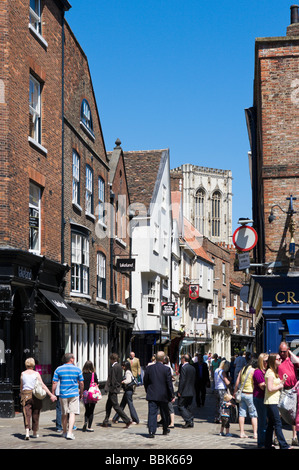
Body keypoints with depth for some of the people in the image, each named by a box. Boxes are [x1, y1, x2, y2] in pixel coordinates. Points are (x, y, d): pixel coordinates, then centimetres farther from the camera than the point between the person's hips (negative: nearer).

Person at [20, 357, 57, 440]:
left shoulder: (23, 374, 3)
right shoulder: (36, 373, -2)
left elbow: (21, 386, 12)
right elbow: (43, 385, -9)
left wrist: (21, 393, 33)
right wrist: (51, 395, -10)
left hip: (25, 395, 1)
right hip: (35, 395, 0)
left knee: (27, 414, -4)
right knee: (35, 414, 13)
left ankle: (27, 432, -23)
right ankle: (35, 433, 23)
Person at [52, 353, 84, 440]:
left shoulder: (58, 369, 1)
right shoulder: (77, 369, 0)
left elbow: (54, 383, -2)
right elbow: (81, 383, 3)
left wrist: (52, 394, 5)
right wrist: (81, 393, 15)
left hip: (63, 394, 2)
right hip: (74, 394, -2)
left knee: (64, 414, 14)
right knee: (72, 413, -3)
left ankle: (65, 432, 27)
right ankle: (70, 432, -16)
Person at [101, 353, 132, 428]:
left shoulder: (114, 367, -18)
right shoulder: (119, 366, 10)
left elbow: (113, 379, -20)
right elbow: (120, 378, 15)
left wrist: (111, 389, -16)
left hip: (113, 389, -10)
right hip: (117, 388, 10)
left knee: (116, 406, -6)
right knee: (108, 405, 15)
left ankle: (127, 420, -8)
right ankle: (105, 422, 21)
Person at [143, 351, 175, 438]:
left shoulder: (149, 368, -2)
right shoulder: (166, 369, -10)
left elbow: (145, 381, 6)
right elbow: (169, 383, -9)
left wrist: (147, 391, 21)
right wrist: (172, 396, -2)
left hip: (152, 395, 1)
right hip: (163, 395, -1)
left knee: (152, 413, -2)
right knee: (164, 413, 16)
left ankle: (151, 431, -14)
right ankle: (165, 430, 31)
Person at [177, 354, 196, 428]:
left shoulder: (184, 367, -15)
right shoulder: (192, 368, 11)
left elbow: (182, 380, -18)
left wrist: (179, 391, -15)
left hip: (184, 391, -8)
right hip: (191, 392, 8)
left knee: (181, 406, 0)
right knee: (188, 407, 14)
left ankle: (188, 420, -10)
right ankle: (190, 423, 12)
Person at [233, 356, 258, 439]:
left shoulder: (243, 369, 9)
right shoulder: (253, 370, -10)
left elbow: (237, 382, 12)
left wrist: (235, 392, 19)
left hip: (241, 393, 6)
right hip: (250, 394, -6)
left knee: (242, 413, 8)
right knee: (254, 414, 2)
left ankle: (242, 432, 11)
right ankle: (255, 433, 1)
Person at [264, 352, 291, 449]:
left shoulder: (274, 372, 18)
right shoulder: (270, 372, -15)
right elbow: (270, 388, -22)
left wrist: (283, 380, 4)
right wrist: (280, 386, -9)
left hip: (274, 401, 10)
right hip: (271, 401, -10)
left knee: (271, 424, 11)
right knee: (278, 424, -10)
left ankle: (268, 445, 14)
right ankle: (283, 445, -10)